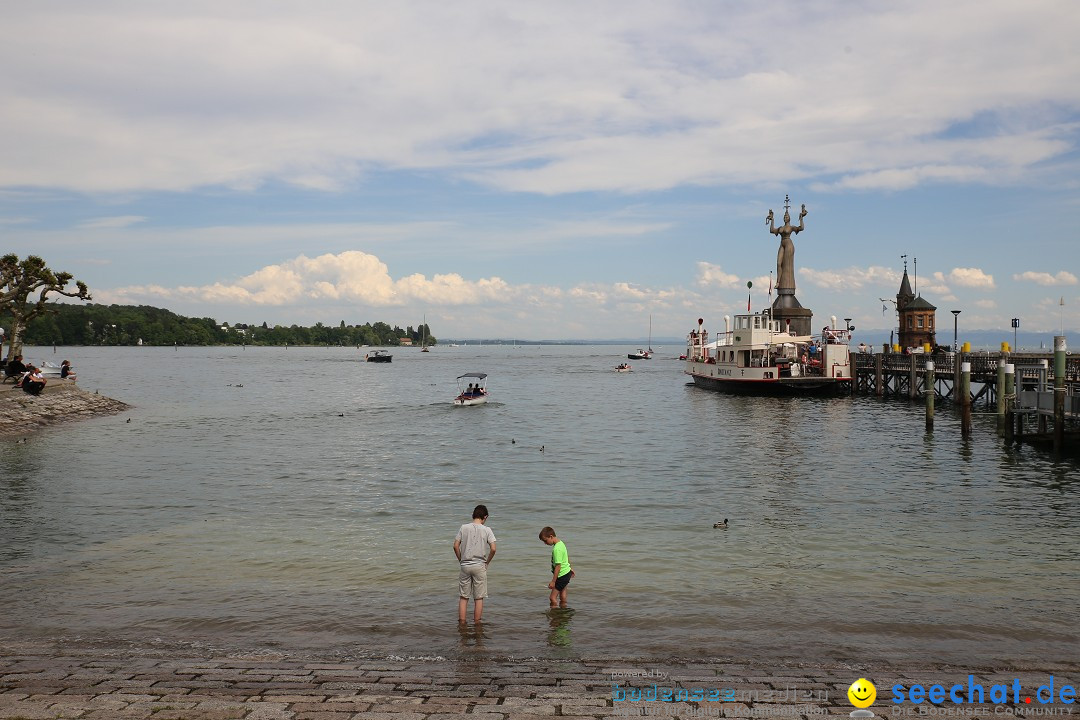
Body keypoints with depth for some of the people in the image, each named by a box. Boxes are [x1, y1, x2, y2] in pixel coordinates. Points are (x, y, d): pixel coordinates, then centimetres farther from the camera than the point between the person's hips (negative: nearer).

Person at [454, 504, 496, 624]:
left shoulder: (464, 527, 0)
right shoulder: (487, 530, -5)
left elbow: (456, 546, -2)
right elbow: (493, 549, -11)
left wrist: (461, 560, 10)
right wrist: (487, 562, 3)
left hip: (465, 565, 2)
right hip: (480, 566, -2)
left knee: (463, 597, 10)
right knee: (479, 598, 7)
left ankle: (462, 623, 12)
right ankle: (476, 624, 11)